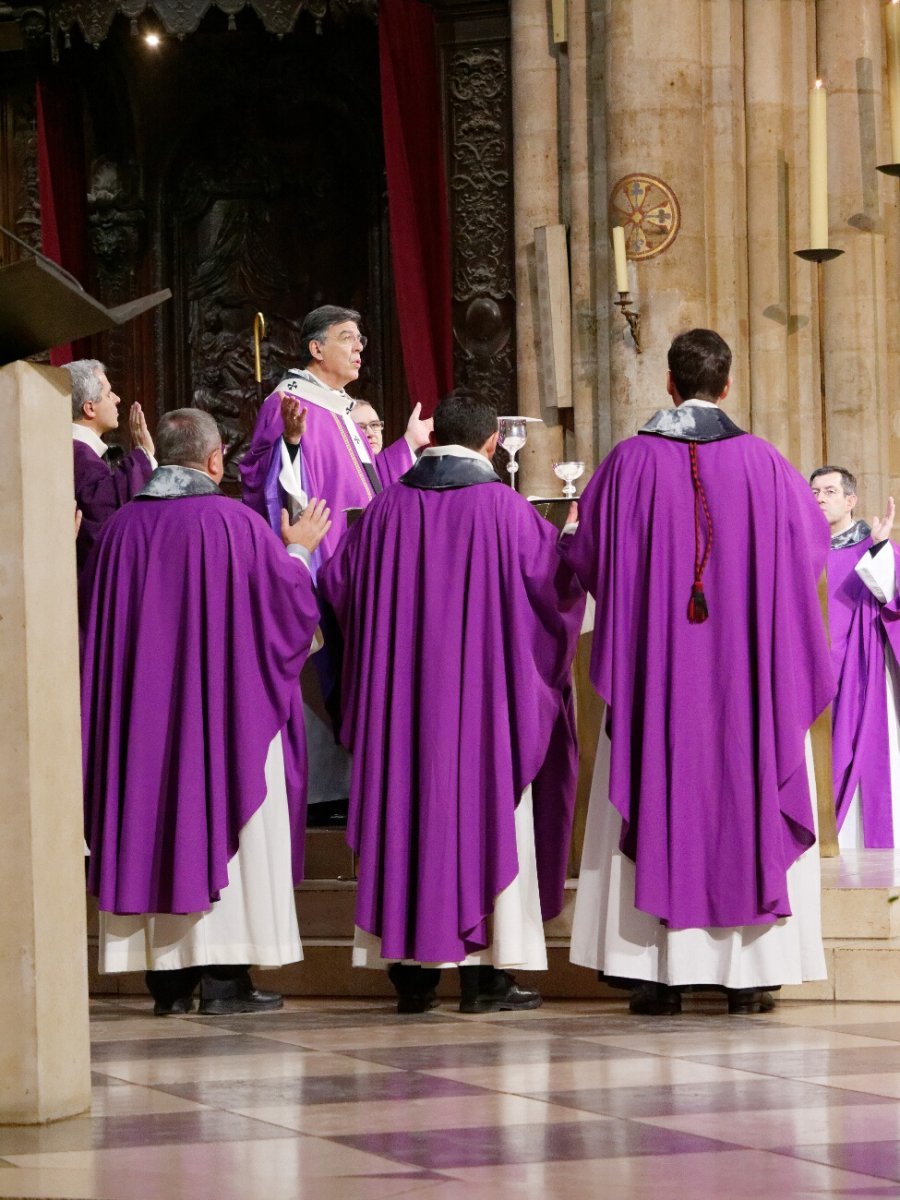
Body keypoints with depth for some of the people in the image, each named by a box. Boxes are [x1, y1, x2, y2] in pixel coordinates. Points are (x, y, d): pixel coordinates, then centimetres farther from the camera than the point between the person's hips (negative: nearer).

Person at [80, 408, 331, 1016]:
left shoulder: (121, 526, 1)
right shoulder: (237, 522, -11)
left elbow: (97, 619, 12)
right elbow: (288, 603, -3)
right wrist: (298, 552, 16)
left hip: (140, 712, 4)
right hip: (228, 709, -4)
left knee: (152, 819, 7)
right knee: (222, 821, 0)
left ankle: (168, 977, 7)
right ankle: (224, 976, -3)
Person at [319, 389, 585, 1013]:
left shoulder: (386, 508, 1)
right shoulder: (503, 507, -8)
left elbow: (336, 584, 9)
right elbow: (556, 577, 0)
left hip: (400, 696, 3)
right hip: (484, 695, -3)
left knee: (405, 807, 8)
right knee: (486, 813, 2)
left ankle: (411, 968, 8)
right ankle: (485, 972, 0)